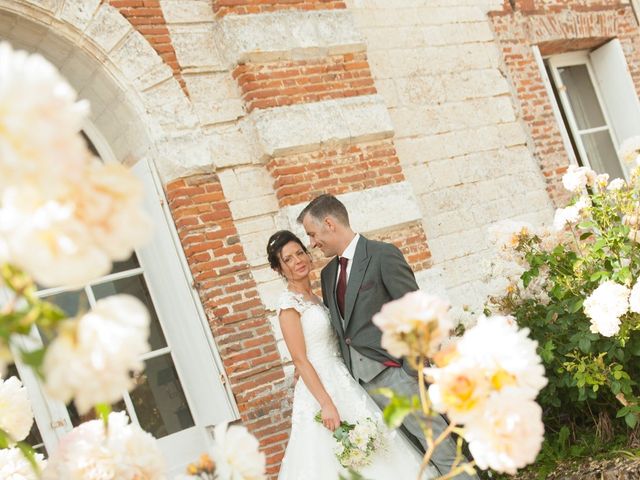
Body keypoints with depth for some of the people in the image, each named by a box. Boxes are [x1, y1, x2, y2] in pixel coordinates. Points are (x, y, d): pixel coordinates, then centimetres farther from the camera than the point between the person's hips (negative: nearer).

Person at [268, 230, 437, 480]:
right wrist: (327, 404, -21)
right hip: (321, 387, -8)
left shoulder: (313, 297, 13)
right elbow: (300, 360, -16)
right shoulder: (289, 303, -12)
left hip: (343, 382, 8)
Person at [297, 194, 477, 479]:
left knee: (438, 445, -5)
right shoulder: (328, 274, 15)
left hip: (393, 372, -6)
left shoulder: (383, 255, -8)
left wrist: (412, 371, -13)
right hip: (360, 379, 7)